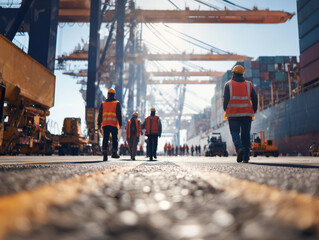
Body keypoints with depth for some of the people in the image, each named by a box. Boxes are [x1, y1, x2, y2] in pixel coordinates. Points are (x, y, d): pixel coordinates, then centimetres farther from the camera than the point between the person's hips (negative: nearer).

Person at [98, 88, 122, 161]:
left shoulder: (103, 103, 12)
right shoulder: (117, 103, 3)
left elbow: (100, 114, 10)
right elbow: (119, 114, -4)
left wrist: (99, 124, 14)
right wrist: (120, 124, -2)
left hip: (105, 124, 2)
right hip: (114, 124, -2)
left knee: (105, 139, 1)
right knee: (114, 139, 8)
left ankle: (105, 154, -6)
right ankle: (114, 153, 12)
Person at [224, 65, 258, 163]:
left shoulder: (228, 85, 2)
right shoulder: (249, 84, 9)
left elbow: (226, 100, -4)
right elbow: (255, 99, 3)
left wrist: (226, 111, 9)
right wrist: (253, 111, 11)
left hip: (233, 114, -2)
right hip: (246, 114, 2)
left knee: (235, 133, 2)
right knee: (246, 135, 7)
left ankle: (239, 148, -24)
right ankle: (246, 157, 5)